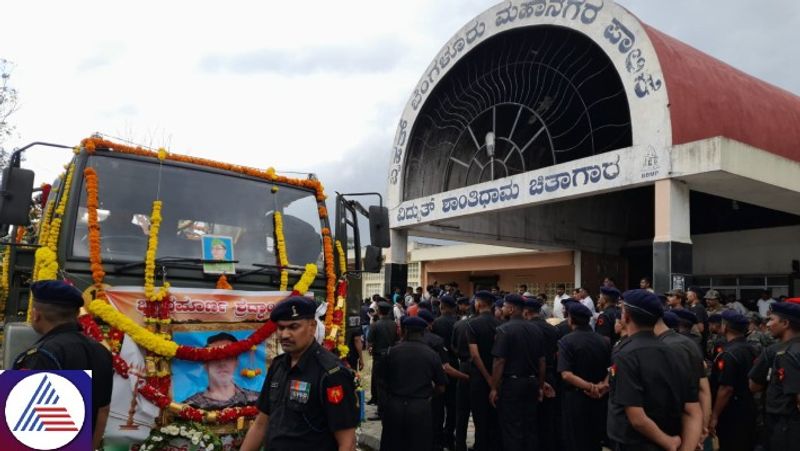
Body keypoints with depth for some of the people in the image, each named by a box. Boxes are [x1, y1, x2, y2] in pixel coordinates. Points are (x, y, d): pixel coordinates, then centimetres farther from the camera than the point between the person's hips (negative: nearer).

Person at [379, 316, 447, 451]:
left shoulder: (393, 351, -3)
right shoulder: (432, 354, -4)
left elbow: (385, 380, 4)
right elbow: (440, 388, 0)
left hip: (394, 406, 1)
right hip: (420, 408, -1)